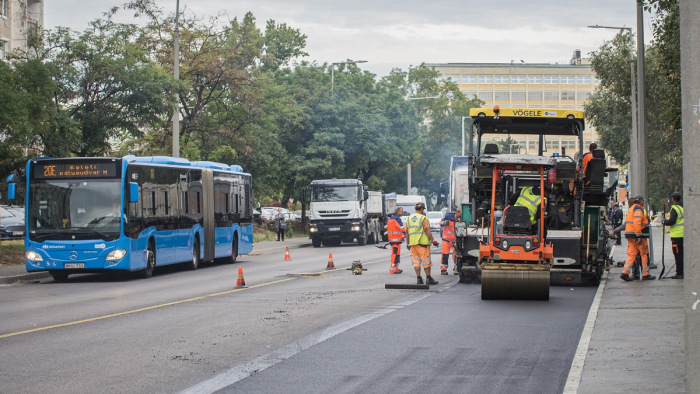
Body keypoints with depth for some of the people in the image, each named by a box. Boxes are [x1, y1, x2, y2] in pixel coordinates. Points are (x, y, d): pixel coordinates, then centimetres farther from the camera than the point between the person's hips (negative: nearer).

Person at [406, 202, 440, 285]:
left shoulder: (409, 218, 12)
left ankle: (418, 278, 2)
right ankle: (428, 277, 1)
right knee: (426, 260, 0)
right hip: (423, 242, -5)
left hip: (413, 243, 5)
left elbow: (407, 232, 13)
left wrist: (407, 243, 19)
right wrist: (433, 240, -11)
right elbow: (427, 230, -14)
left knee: (416, 261, 6)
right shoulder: (423, 218, -6)